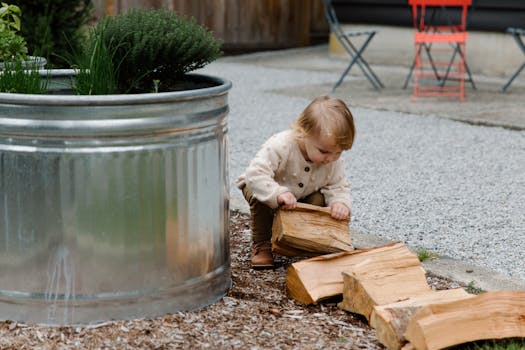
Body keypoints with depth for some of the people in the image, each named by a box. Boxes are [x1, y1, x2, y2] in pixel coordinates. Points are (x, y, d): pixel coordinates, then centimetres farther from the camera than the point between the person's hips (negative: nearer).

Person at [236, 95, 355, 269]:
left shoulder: (334, 160, -24)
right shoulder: (281, 146, -41)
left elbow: (338, 186, -13)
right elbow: (254, 174, -46)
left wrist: (340, 202, -37)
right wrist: (278, 193, -59)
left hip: (302, 196, 4)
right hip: (264, 188, -4)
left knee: (319, 201, -23)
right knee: (260, 200, -35)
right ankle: (261, 245, -11)